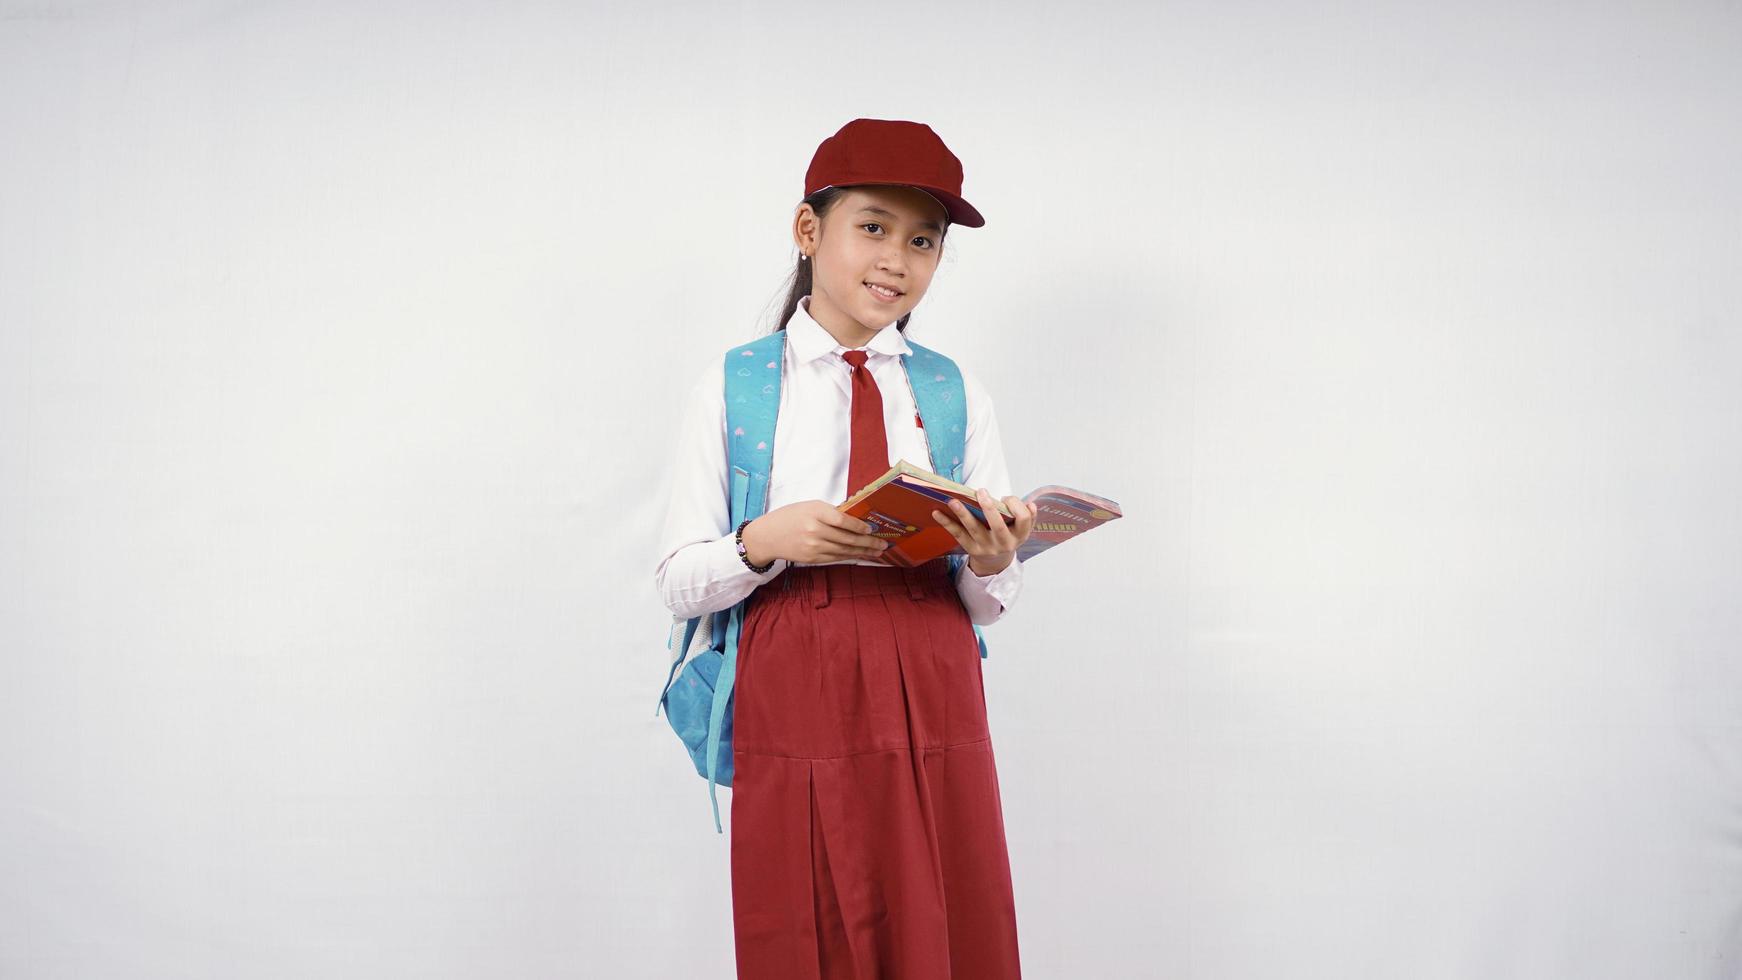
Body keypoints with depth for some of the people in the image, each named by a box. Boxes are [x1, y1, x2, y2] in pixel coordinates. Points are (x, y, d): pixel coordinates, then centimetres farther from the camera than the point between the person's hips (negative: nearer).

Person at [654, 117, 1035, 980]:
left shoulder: (958, 394, 9)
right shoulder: (735, 386, 3)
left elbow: (992, 603, 7)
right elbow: (678, 581, -1)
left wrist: (991, 561, -15)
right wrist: (767, 541, -19)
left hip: (933, 713, 2)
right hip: (795, 710, -2)